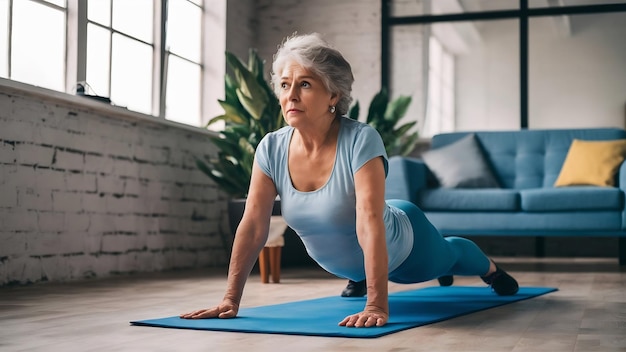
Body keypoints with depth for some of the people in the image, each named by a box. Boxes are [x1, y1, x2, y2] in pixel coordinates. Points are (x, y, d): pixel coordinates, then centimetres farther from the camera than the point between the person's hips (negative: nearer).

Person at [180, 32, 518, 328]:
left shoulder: (361, 140, -40)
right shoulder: (271, 148, -27)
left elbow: (370, 222, -47)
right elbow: (253, 225, -26)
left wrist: (377, 305, -52)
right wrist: (230, 299, -29)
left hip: (398, 244, -3)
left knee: (446, 257, 29)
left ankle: (490, 268, 63)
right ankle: (360, 278, 74)